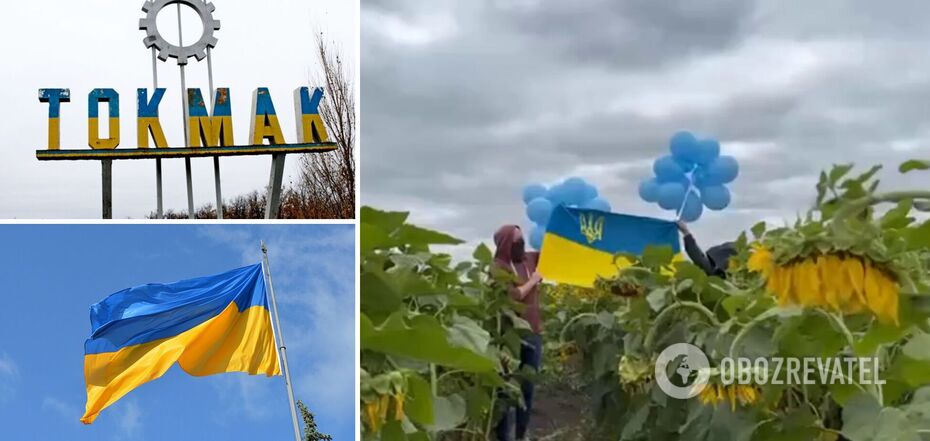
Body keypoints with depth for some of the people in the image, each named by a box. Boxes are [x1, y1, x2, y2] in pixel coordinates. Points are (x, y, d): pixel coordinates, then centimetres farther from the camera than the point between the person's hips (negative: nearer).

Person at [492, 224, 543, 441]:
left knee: (528, 387, 13)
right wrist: (533, 280, -8)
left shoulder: (531, 259, 8)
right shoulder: (499, 266, -9)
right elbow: (513, 295, -19)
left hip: (533, 333, 6)